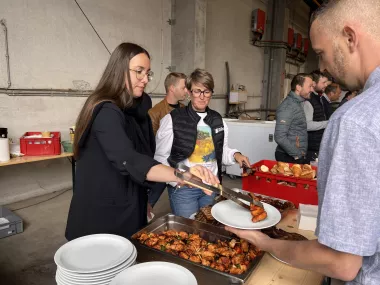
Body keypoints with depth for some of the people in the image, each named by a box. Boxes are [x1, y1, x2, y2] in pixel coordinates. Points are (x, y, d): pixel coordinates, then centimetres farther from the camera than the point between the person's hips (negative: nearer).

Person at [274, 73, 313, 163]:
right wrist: (297, 155, -16)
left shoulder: (297, 103, 11)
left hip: (298, 157, 8)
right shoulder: (287, 106, -17)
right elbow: (280, 137, -25)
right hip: (289, 158, -8)